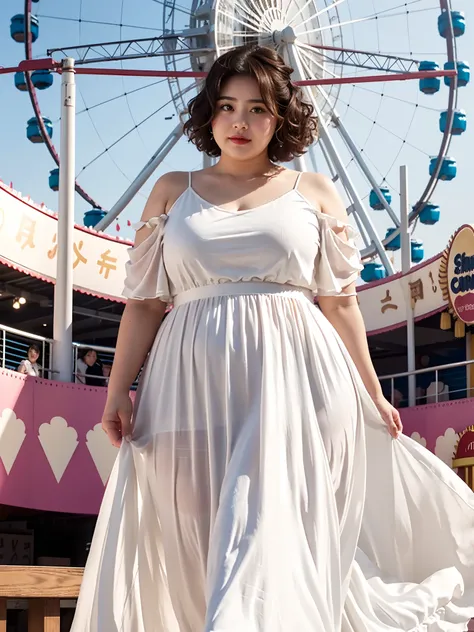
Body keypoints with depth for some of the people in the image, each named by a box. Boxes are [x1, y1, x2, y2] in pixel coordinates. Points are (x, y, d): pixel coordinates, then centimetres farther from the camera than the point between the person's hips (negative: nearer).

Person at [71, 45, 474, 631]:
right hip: (195, 382, 2)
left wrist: (372, 394, 13)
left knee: (269, 522, -14)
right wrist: (118, 388, 0)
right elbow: (144, 301, 9)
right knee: (199, 528, 1)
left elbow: (340, 301, 13)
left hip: (293, 381, -1)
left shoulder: (314, 192, 12)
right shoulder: (173, 191, 13)